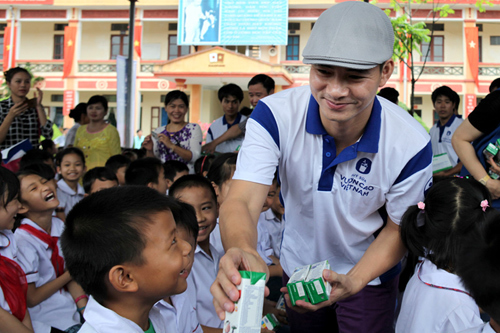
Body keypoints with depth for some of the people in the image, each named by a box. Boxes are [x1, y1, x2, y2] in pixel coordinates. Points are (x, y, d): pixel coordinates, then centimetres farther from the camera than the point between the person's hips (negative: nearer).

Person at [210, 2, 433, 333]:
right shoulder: (274, 115, -29)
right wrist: (243, 252, -61)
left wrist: (352, 282, -32)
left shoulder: (412, 146, -29)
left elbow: (398, 229, -14)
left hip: (370, 273, -1)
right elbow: (241, 201, -37)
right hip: (298, 267, 2)